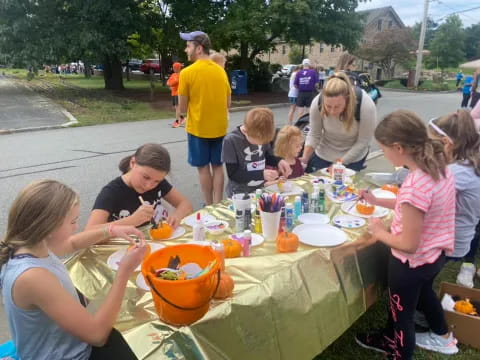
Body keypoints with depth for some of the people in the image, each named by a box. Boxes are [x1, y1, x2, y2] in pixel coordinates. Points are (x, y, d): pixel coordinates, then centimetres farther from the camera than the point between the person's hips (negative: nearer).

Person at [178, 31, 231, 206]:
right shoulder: (221, 71, 3)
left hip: (198, 128, -4)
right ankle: (217, 205, 16)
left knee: (203, 168, 7)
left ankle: (209, 207, 14)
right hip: (219, 127, 4)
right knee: (218, 166, 12)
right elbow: (228, 103, 8)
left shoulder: (187, 72, -12)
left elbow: (182, 108, -8)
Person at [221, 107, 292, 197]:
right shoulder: (231, 141, -16)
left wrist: (278, 161, -7)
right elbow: (233, 174, -15)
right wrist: (261, 174, -22)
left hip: (261, 190, 3)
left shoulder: (262, 136, -4)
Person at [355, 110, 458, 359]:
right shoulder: (440, 166, -8)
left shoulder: (414, 186, -35)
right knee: (423, 292, 36)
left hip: (412, 263, -9)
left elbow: (409, 244, -29)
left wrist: (380, 233, -12)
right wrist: (378, 202, 5)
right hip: (436, 253, 9)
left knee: (402, 312, 17)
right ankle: (442, 336, 62)